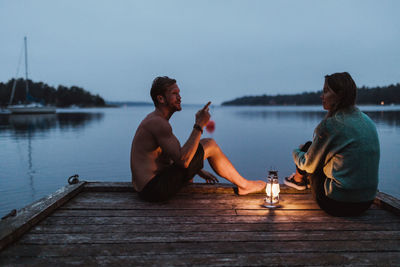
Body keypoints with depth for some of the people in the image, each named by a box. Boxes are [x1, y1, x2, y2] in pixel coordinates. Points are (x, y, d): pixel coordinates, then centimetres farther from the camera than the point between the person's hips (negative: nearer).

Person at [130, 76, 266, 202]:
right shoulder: (158, 123, -18)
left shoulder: (155, 120, 15)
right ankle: (243, 185, 9)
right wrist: (199, 125, -19)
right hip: (155, 189, -10)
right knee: (210, 145, -8)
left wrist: (198, 170, 18)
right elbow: (183, 160, -25)